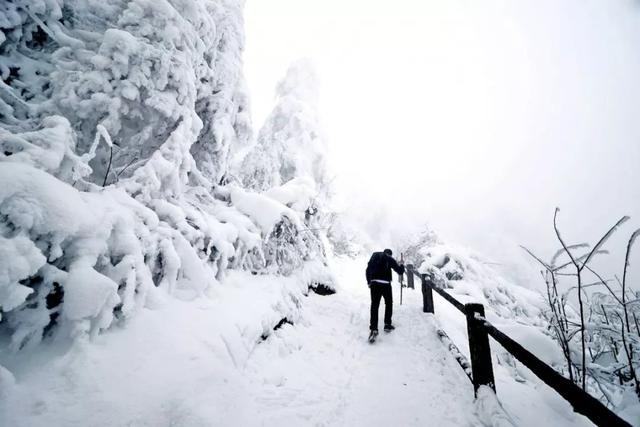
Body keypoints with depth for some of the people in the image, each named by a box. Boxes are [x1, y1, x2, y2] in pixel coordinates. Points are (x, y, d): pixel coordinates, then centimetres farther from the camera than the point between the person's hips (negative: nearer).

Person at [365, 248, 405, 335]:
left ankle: (373, 327, -7)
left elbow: (368, 270, 12)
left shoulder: (374, 256, 15)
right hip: (385, 283, -3)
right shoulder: (389, 259, 4)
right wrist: (401, 265, 25)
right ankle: (387, 325, 19)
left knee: (374, 305, 2)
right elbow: (400, 271, 4)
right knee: (389, 303, 18)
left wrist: (369, 282, 17)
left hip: (374, 283, 3)